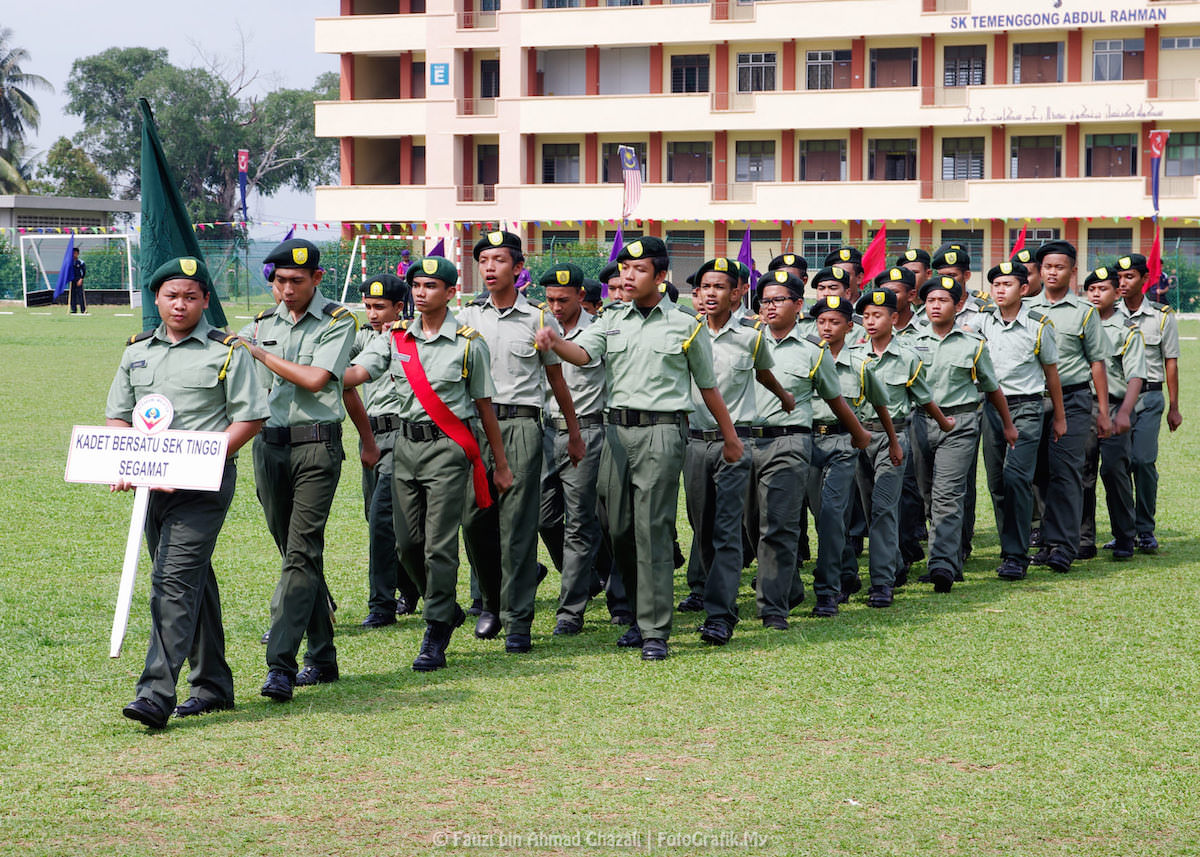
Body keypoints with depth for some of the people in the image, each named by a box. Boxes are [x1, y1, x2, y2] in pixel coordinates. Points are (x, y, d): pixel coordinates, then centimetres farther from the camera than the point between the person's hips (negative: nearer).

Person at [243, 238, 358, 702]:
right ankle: (322, 656, 19)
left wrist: (260, 353, -8)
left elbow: (315, 377, -15)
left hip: (316, 445, -6)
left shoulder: (338, 321, -3)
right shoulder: (265, 322, 14)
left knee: (301, 553, -13)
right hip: (270, 444, 6)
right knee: (296, 553, 10)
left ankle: (281, 664, -19)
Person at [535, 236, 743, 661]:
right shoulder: (613, 320, 13)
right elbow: (582, 353, -6)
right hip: (617, 428, 4)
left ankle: (655, 632, -6)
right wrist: (555, 342, -28)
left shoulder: (685, 326, 4)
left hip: (661, 431, -4)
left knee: (652, 530, -8)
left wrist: (731, 438, 17)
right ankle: (639, 614, 23)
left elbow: (708, 388, 11)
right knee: (620, 528, 7)